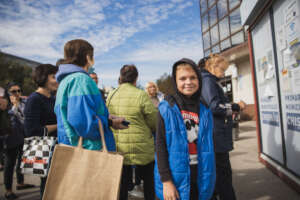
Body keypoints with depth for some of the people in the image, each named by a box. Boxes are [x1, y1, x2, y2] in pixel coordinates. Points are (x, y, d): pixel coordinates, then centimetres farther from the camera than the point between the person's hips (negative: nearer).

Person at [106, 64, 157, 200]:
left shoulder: (110, 95, 0)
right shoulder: (141, 95, -14)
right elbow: (154, 123, -9)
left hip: (117, 149, 4)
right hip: (140, 149, -4)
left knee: (122, 183, 16)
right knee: (149, 180, 19)